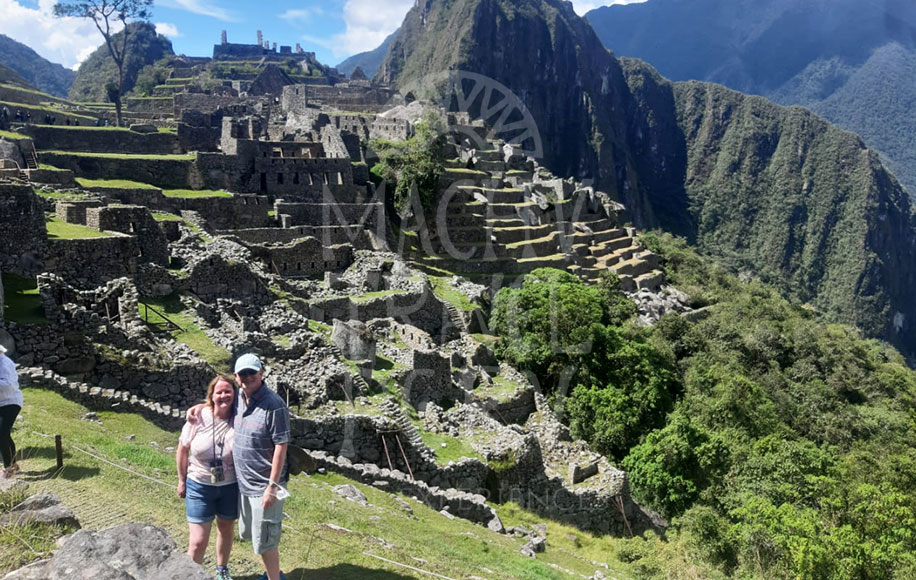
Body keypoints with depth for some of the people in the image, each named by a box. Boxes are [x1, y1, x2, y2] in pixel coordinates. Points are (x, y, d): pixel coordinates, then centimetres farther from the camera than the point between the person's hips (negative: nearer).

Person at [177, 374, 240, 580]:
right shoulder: (198, 418, -16)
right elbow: (182, 450, -2)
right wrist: (182, 480, 4)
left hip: (231, 486, 1)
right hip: (200, 486, -1)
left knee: (226, 530, 22)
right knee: (198, 542, -1)